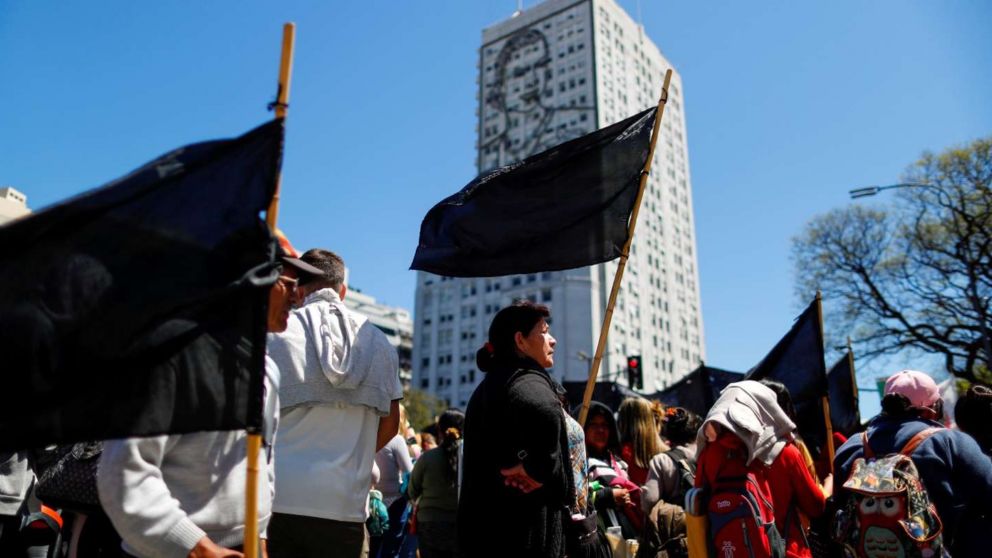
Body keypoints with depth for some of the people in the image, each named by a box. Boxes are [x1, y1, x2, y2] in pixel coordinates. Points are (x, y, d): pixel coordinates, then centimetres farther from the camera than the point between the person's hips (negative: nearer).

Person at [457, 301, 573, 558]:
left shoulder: (488, 386, 16)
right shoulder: (528, 380, -14)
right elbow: (545, 413, -38)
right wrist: (539, 470, -25)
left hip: (483, 524, 9)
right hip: (526, 529, -9)